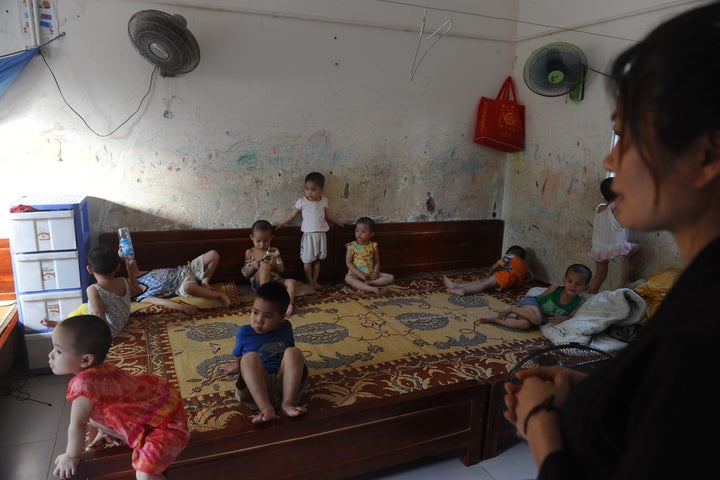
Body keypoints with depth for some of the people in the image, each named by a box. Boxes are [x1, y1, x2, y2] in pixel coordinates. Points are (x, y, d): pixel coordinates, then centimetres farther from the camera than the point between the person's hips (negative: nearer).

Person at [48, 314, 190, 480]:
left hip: (165, 420, -10)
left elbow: (77, 425, -14)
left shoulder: (83, 383, -26)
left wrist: (71, 456, 1)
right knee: (94, 417, 15)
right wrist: (104, 430, 31)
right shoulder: (100, 369, 1)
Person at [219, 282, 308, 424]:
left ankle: (288, 404, -27)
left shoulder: (286, 327, 11)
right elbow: (239, 361, 16)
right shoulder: (244, 332, 5)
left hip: (282, 383, 2)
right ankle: (266, 408, -39)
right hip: (255, 388, -1)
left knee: (294, 352, -20)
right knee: (250, 357, -27)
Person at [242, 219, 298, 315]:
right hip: (258, 282, -2)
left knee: (292, 282, -25)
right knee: (265, 266, -34)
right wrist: (253, 267, -13)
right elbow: (245, 274, 8)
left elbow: (282, 270, 14)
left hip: (275, 280, 3)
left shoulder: (274, 251, 13)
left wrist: (275, 265, -9)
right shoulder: (249, 252, 9)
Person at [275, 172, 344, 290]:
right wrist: (281, 224, 6)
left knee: (317, 259, 10)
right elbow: (293, 214, 4)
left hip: (321, 234, 3)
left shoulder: (324, 201, 4)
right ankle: (310, 282, 12)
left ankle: (315, 281, 21)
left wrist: (338, 222, 26)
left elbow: (328, 214, 19)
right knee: (308, 260, 1)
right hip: (308, 234, -3)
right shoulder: (302, 202, -5)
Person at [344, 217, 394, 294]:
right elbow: (348, 262, -7)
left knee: (391, 277, -12)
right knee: (348, 278, -37)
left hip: (370, 274, 3)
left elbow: (377, 261, 6)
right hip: (356, 273, -3)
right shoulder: (352, 246, -5)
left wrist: (376, 272, -13)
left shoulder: (373, 246, 2)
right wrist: (359, 273, -18)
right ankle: (370, 288, -47)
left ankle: (367, 282, -25)